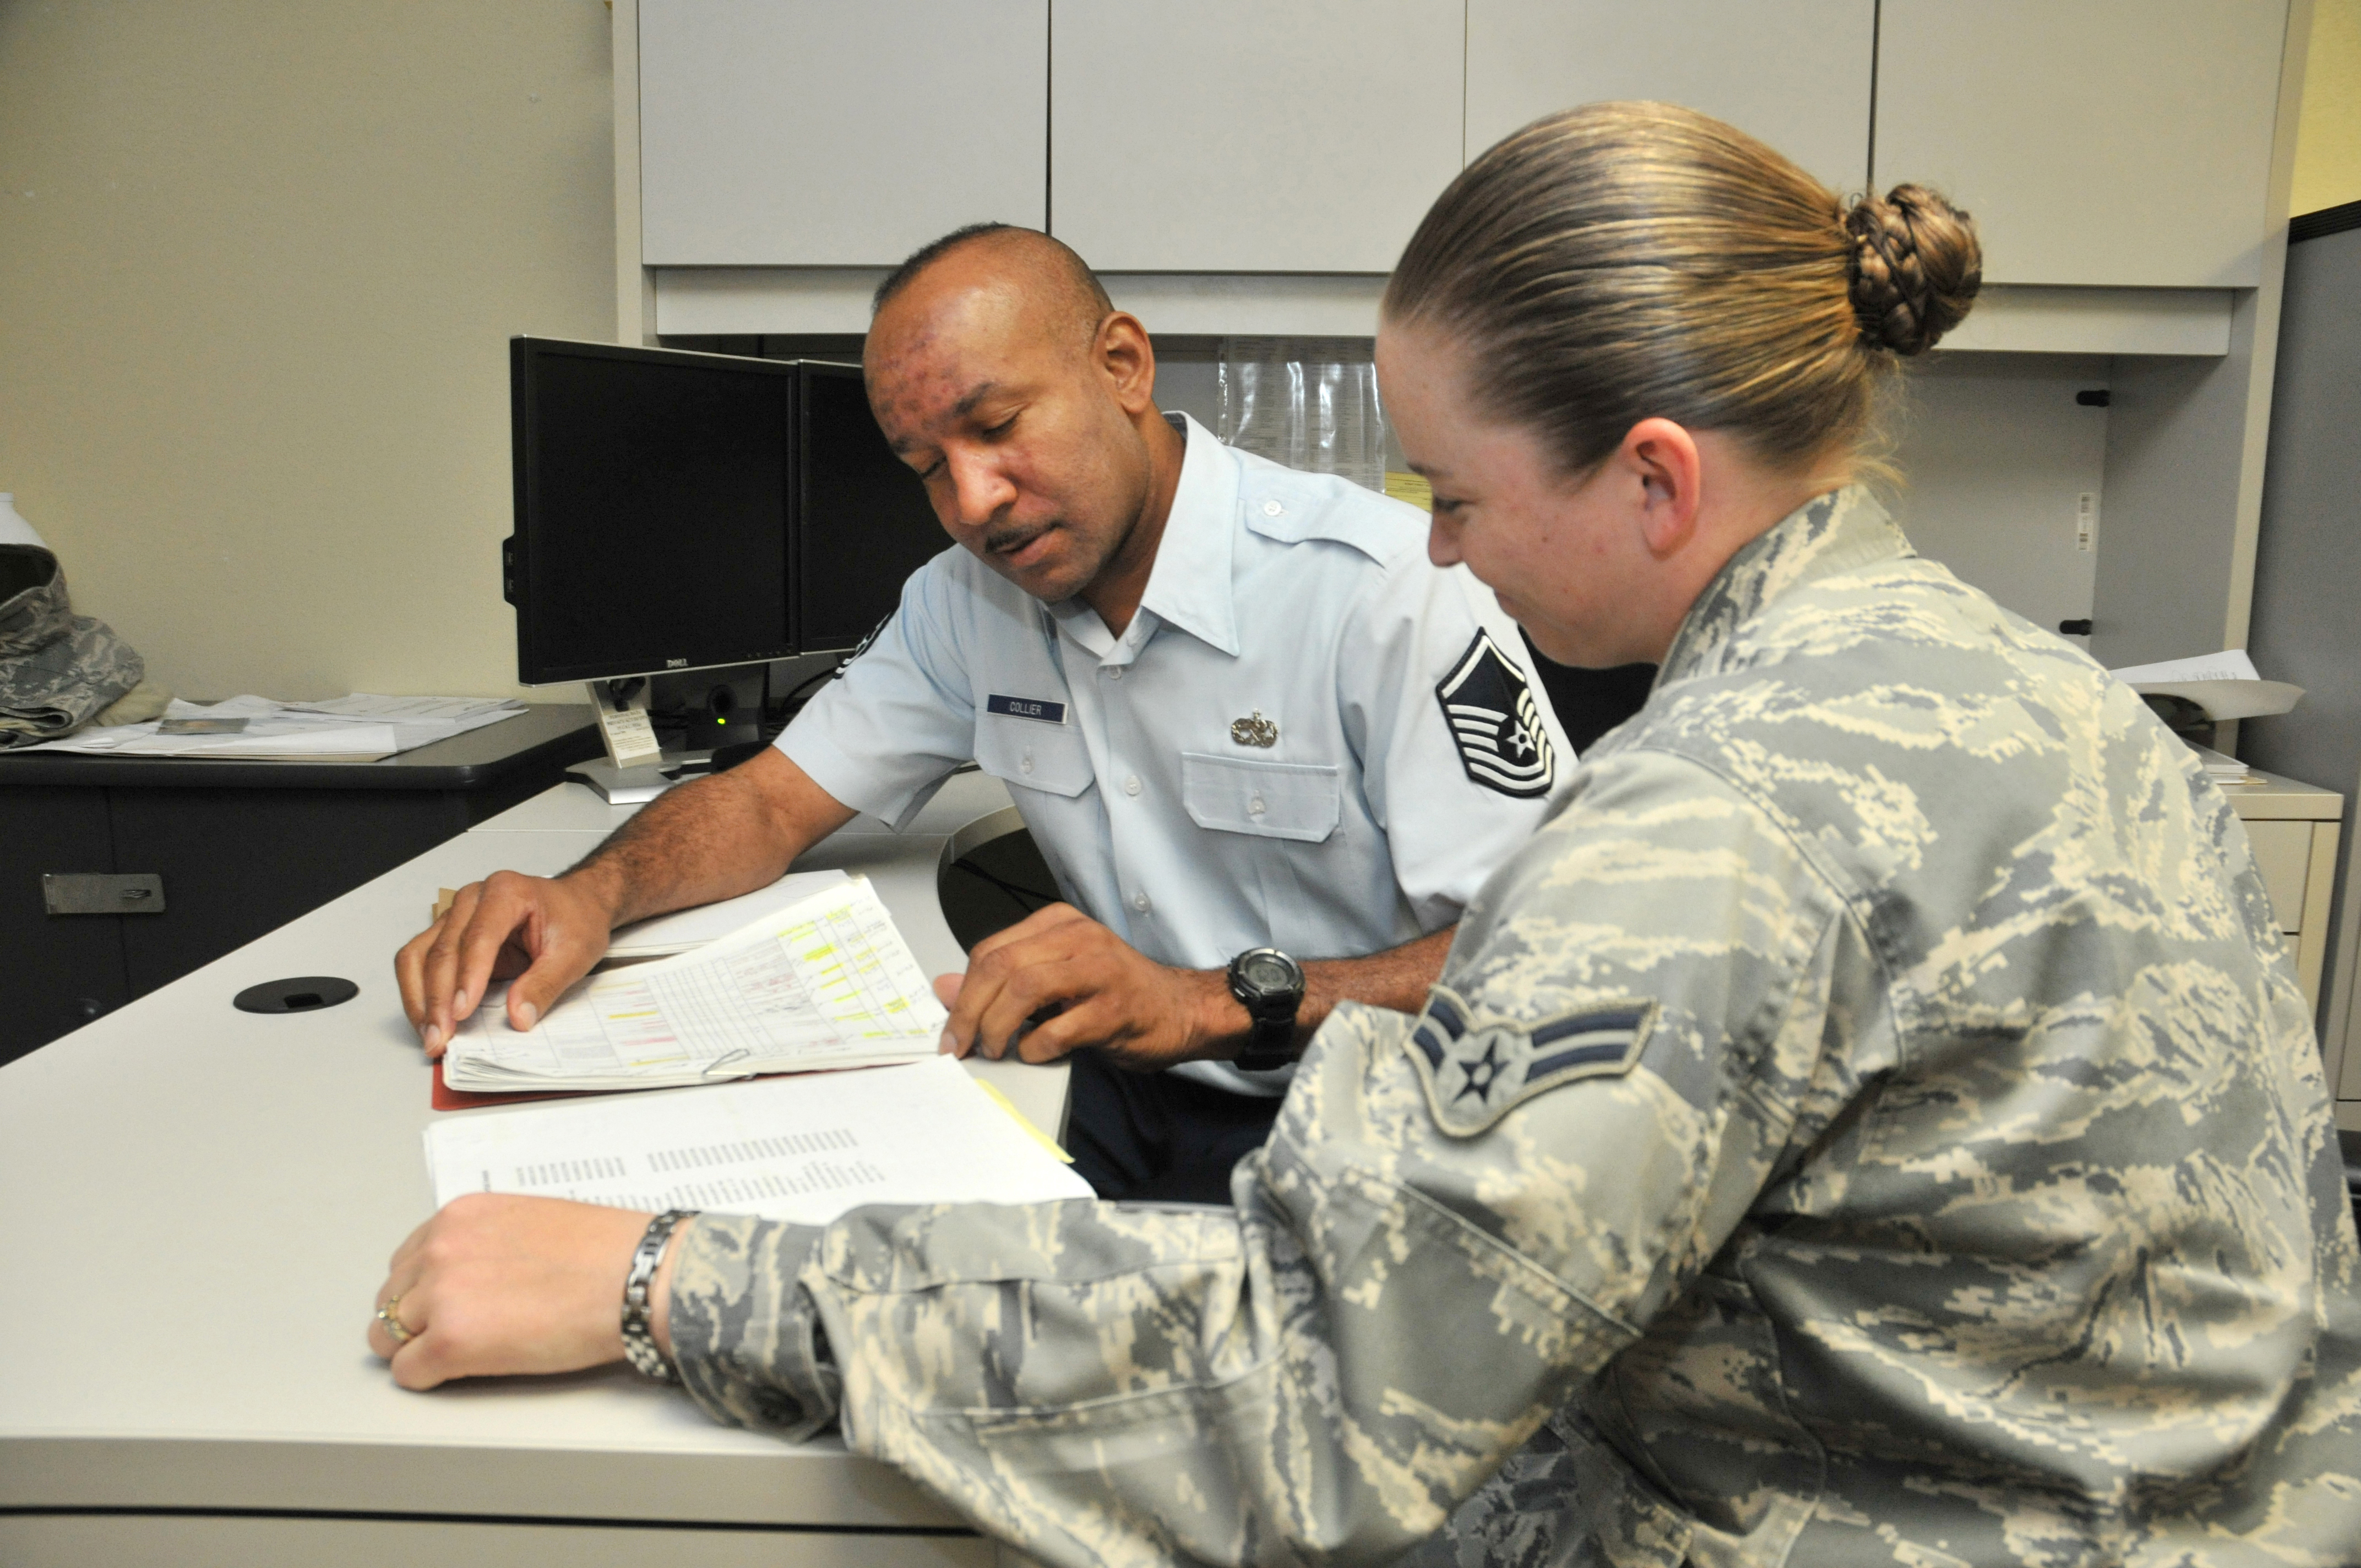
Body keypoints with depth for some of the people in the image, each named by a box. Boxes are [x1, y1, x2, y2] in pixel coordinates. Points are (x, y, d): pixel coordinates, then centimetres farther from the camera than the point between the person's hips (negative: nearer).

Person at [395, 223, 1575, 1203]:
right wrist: (590, 895, -12)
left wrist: (1217, 1004, -32)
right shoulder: (969, 601, 7)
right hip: (1123, 1110, 5)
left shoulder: (1387, 586, -15)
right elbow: (772, 802, 10)